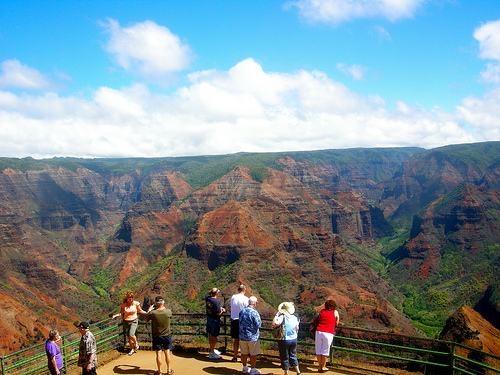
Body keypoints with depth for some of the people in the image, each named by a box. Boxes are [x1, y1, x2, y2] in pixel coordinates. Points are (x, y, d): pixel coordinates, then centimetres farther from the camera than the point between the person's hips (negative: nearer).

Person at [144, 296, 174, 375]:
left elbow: (145, 319, -2)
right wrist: (163, 307, 15)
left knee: (158, 353, 8)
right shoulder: (168, 311, -15)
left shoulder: (153, 313, -20)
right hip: (167, 336, 2)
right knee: (167, 352, 13)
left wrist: (149, 310, 9)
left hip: (157, 336, -2)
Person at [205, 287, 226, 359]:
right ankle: (212, 353, 13)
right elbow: (218, 314, -23)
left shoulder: (207, 298, -6)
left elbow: (207, 294, 20)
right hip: (215, 320, -8)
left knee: (210, 335, 20)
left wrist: (212, 291, 6)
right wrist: (223, 310, -5)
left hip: (209, 318, 8)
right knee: (213, 337, 4)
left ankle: (212, 350, 38)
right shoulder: (216, 302, -28)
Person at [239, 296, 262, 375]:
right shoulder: (254, 312, -19)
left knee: (244, 353, 15)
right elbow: (258, 326, -17)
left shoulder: (242, 310, 2)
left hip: (242, 336, 6)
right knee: (253, 354, 7)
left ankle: (244, 368, 27)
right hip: (252, 337, -6)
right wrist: (260, 322, 3)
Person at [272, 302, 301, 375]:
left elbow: (274, 324, -33)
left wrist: (276, 315, -21)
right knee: (293, 356, 22)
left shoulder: (282, 317, -20)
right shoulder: (295, 317, -1)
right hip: (294, 339, 5)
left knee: (284, 358, 9)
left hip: (284, 341, -5)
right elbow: (297, 329, 9)